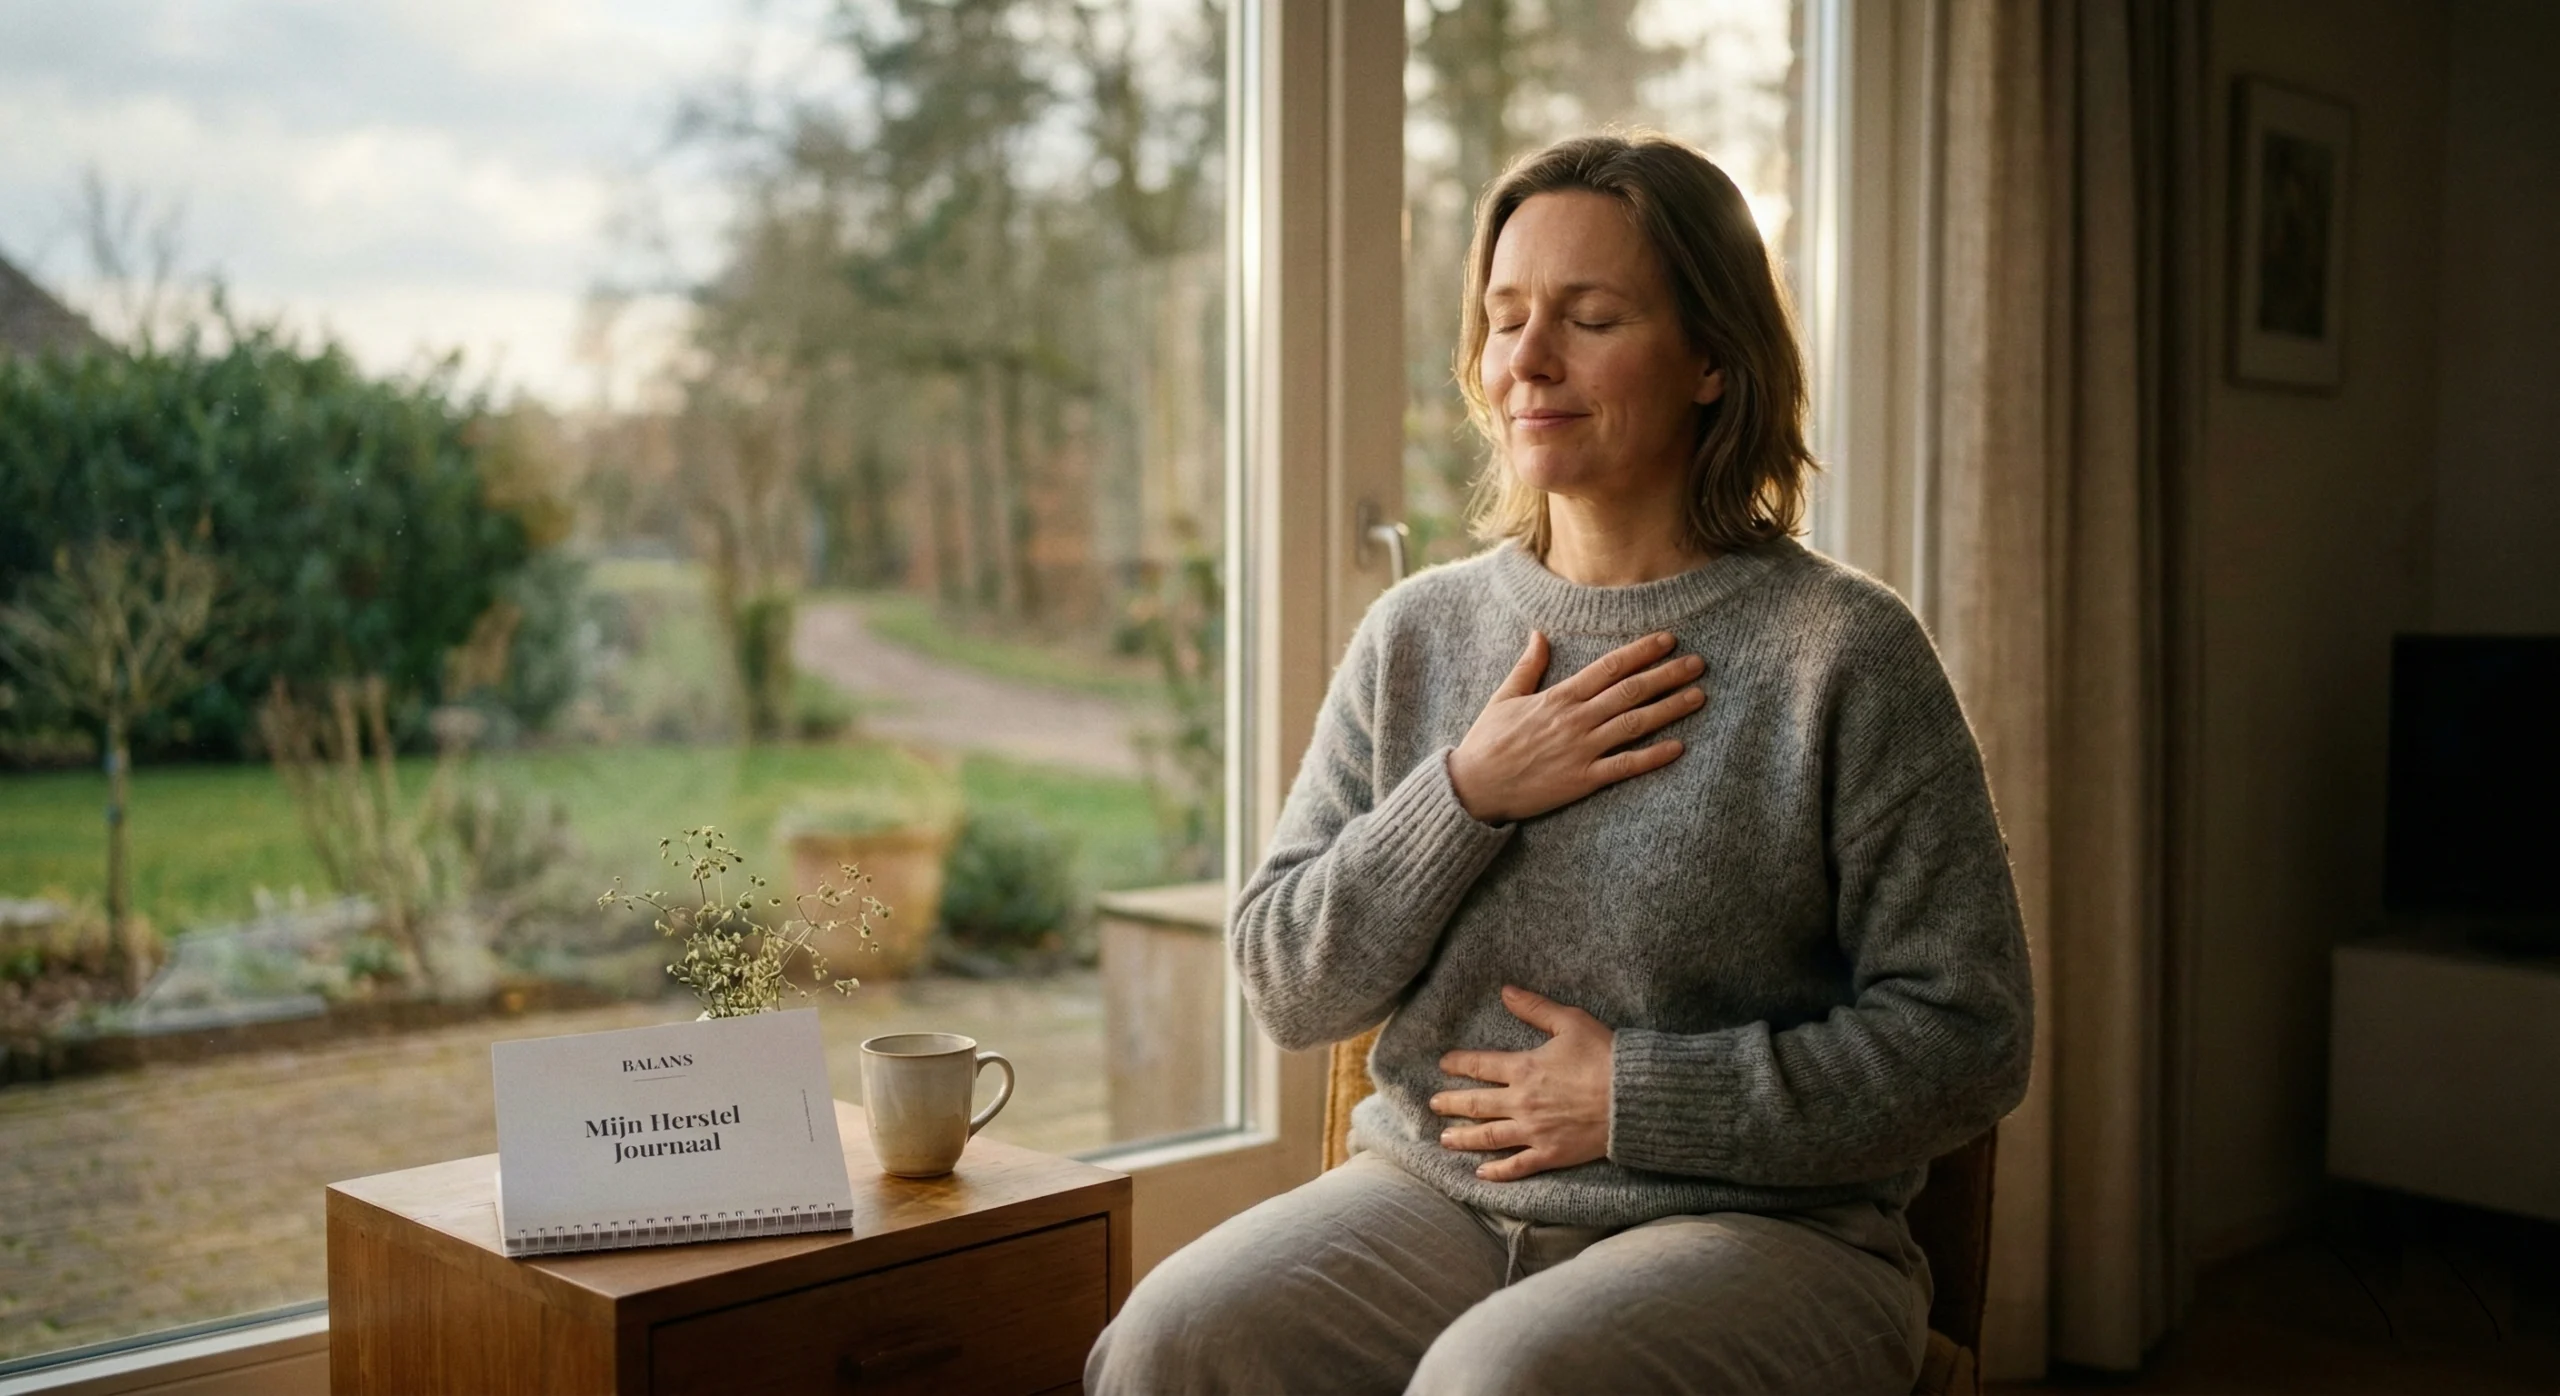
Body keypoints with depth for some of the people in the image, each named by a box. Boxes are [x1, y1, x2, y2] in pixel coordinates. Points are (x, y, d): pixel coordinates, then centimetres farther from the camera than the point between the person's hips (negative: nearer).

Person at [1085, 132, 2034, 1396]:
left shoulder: (1840, 651, -6)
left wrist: (1639, 1097, -12)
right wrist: (1464, 797, -11)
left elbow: (1967, 1041, -7)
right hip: (1434, 1191, 4)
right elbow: (1285, 992, 3)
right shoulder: (1416, 635, 6)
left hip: (1750, 1227, -3)